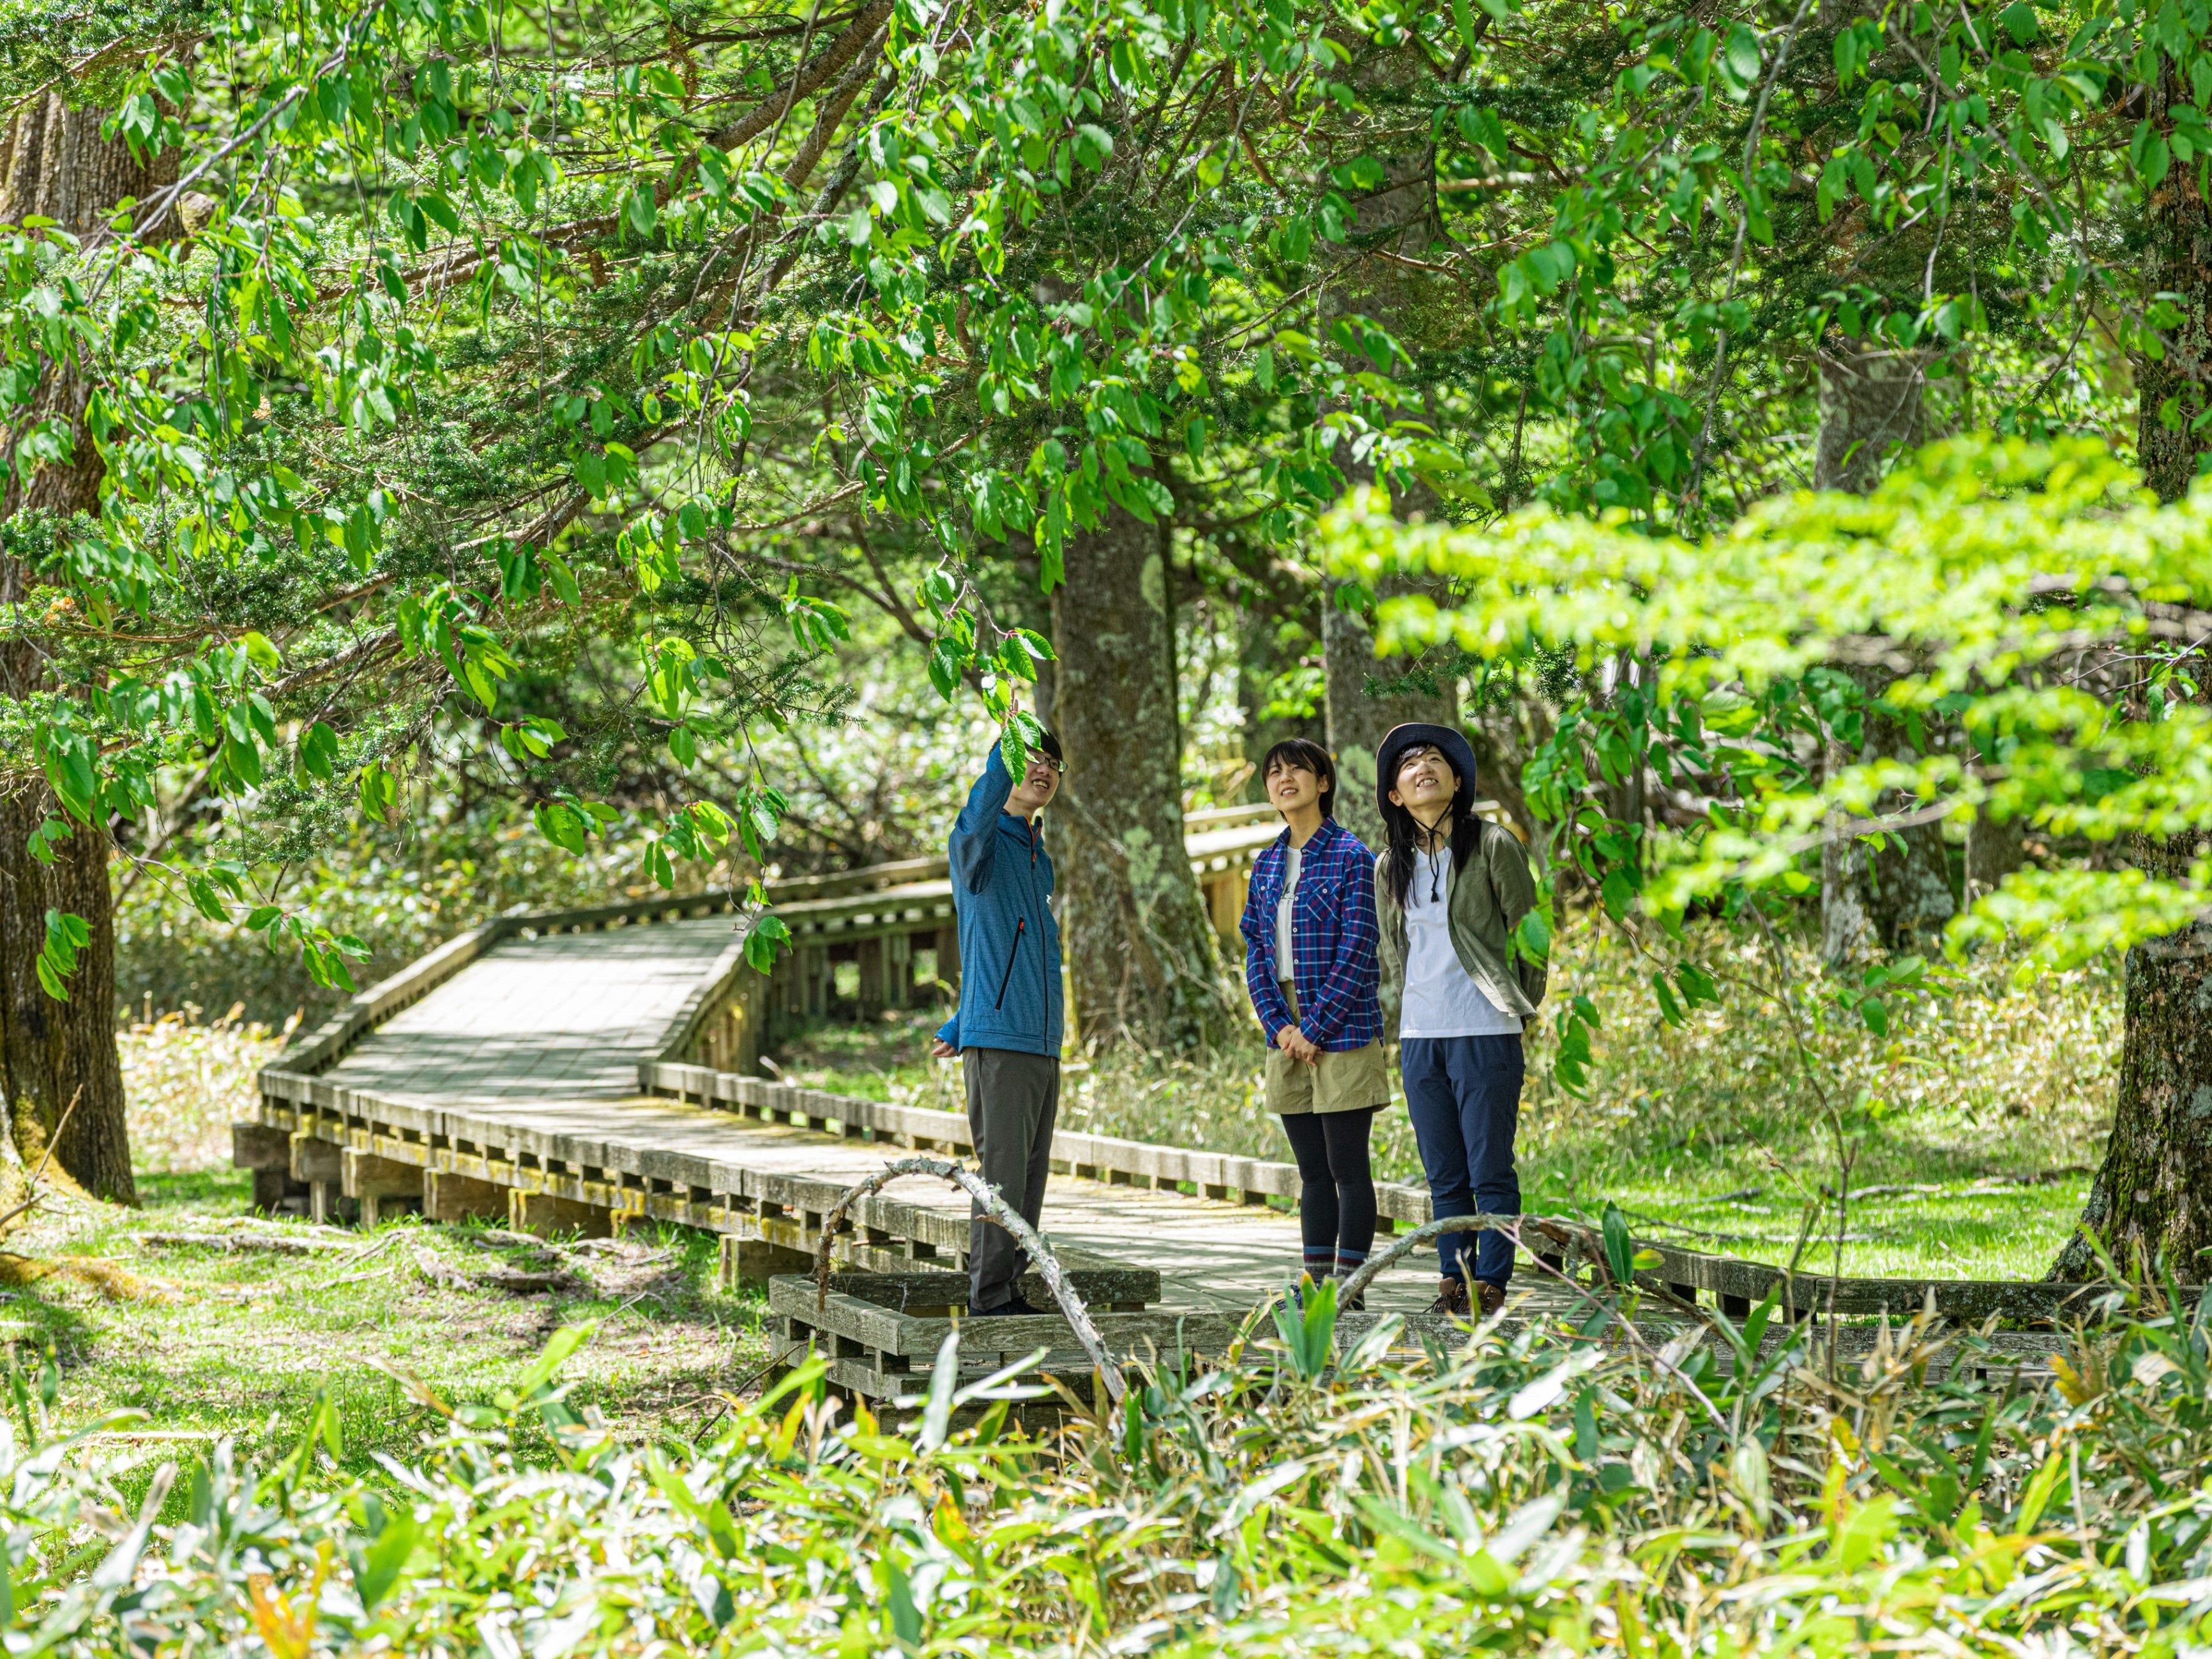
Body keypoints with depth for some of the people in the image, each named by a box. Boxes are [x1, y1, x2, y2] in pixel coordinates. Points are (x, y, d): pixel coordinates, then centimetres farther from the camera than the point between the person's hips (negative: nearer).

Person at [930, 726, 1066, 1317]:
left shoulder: (1040, 859, 22)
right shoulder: (983, 845, -3)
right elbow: (977, 820, -30)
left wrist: (956, 1029, 26)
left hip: (1042, 1043, 8)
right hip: (997, 1041, -8)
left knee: (1030, 1178, 8)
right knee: (1001, 1173, -10)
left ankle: (1008, 1295, 11)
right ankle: (989, 1301, -8)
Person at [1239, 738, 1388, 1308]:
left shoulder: (1350, 856, -6)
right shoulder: (1267, 864, 13)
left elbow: (1357, 953, -11)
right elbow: (1256, 954, 11)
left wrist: (1314, 1029, -14)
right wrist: (1278, 1026, -3)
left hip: (1341, 1032, -6)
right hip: (1288, 1037, 6)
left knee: (1347, 1165, -3)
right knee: (1312, 1170, 9)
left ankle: (1349, 1281, 0)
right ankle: (1316, 1279, 13)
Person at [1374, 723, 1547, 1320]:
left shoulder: (1493, 846, -4)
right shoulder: (1390, 869, 10)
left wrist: (1519, 1007, 5)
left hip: (1486, 1034, -5)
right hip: (1419, 1039, 5)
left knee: (1490, 1170, -4)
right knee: (1444, 1175, 8)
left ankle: (1491, 1281, 1)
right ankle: (1455, 1279, 13)